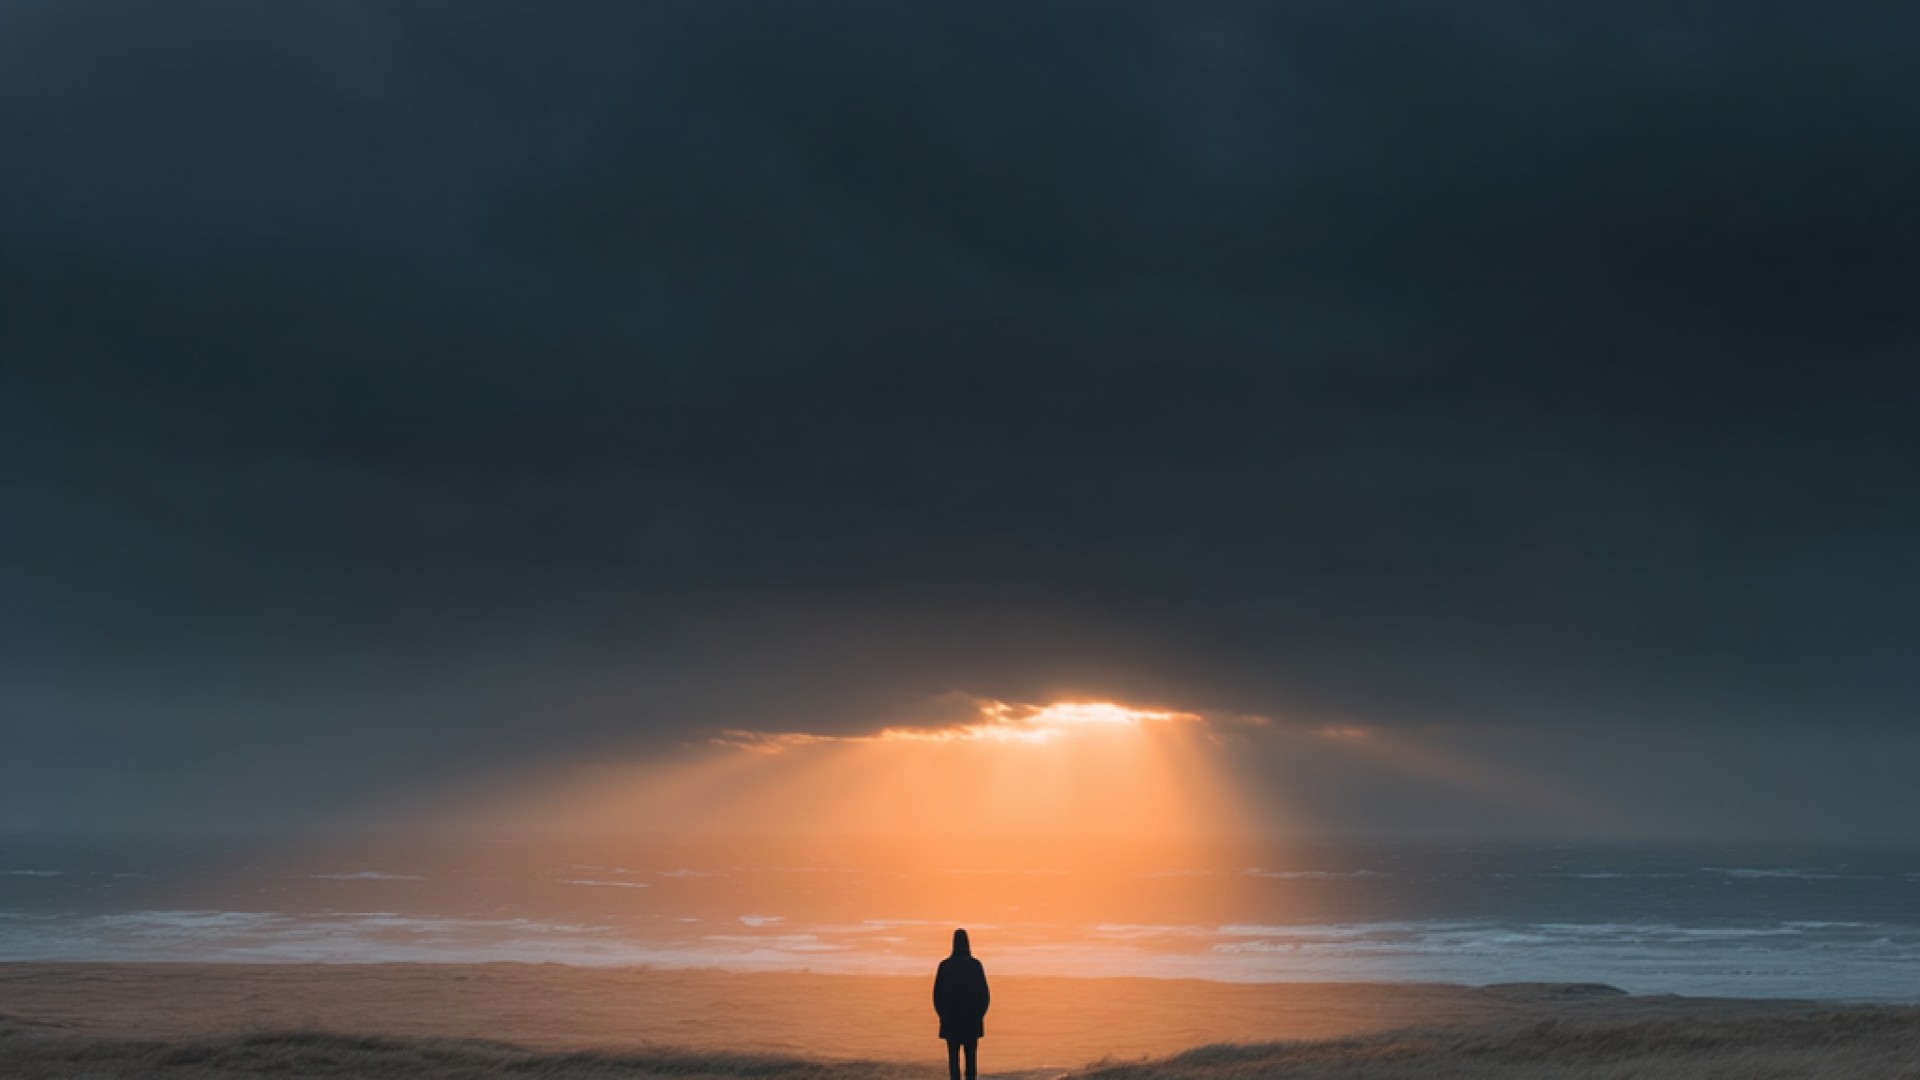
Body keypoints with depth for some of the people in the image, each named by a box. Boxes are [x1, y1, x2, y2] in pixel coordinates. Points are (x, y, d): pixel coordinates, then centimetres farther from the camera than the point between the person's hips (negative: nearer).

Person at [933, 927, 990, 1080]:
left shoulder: (944, 965, -5)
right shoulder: (976, 965, -5)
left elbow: (937, 993, -3)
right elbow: (984, 992, -5)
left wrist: (942, 1014, 9)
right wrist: (980, 1014, 7)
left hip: (951, 1018, 0)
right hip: (972, 1018, 0)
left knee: (953, 1056, 5)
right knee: (971, 1056, 7)